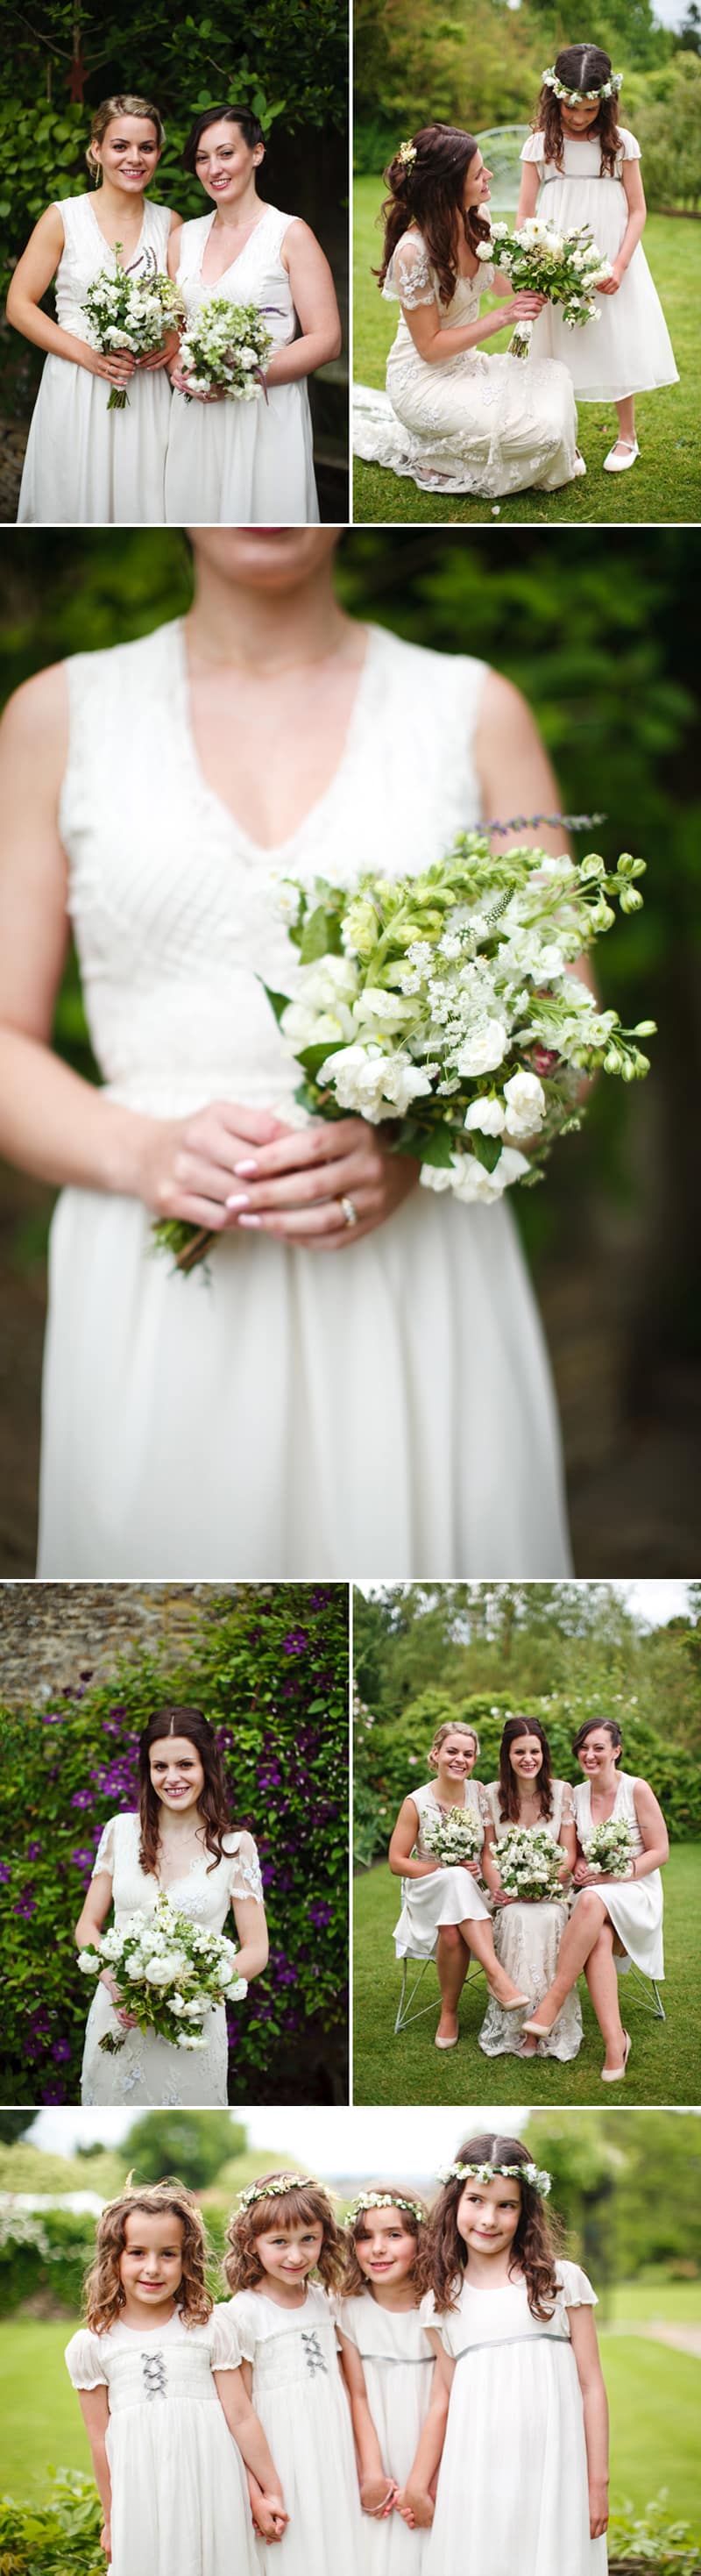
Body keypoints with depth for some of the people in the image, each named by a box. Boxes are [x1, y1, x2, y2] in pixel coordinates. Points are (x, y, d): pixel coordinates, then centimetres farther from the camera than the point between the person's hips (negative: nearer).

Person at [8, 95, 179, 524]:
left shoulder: (169, 224, 7)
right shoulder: (63, 218, -2)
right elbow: (19, 306, -3)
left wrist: (176, 340, -6)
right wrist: (86, 354, -14)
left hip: (147, 392, 2)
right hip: (76, 390, -2)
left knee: (140, 503, 3)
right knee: (75, 504, 1)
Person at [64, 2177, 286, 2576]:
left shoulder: (212, 2327, 0)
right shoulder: (92, 2345, 2)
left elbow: (240, 2415, 2)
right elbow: (100, 2439, 7)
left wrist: (272, 2492, 5)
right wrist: (111, 2519, 12)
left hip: (208, 2485, 0)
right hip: (140, 2495, 0)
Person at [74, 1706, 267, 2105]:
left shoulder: (235, 1846, -5)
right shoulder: (121, 1831, 1)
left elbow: (256, 1952, -4)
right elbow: (88, 1926, 6)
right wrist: (115, 1982, -15)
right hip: (116, 2016, 2)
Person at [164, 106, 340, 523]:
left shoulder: (291, 235, -3)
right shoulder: (186, 237, 13)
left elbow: (326, 340, -8)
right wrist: (178, 367, -3)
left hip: (266, 415, -5)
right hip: (194, 417, 5)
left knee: (261, 514, -4)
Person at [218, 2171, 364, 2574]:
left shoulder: (325, 2301, 8)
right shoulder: (242, 2314, -9)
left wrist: (363, 2468, 12)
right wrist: (254, 2491, -11)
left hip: (335, 2457, 5)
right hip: (279, 2462, -5)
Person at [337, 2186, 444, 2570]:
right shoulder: (350, 2311, -3)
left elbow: (443, 2398, -7)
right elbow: (358, 2397, -3)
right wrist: (372, 2475, -9)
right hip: (382, 2474, 1)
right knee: (381, 2556, -1)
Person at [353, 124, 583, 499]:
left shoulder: (477, 218, -4)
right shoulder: (414, 251, -26)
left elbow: (501, 284, 14)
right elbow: (430, 347, -20)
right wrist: (504, 316, -24)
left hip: (466, 364, 8)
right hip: (424, 380, -8)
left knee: (555, 380, -14)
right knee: (540, 429, -22)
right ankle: (423, 453, -1)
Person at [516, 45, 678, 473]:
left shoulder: (621, 144, -2)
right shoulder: (540, 145, 0)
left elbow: (637, 210, -1)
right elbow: (525, 211, 3)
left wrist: (620, 266, -12)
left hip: (610, 264, 0)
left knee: (618, 347, 4)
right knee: (560, 351, 1)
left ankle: (627, 437, 19)